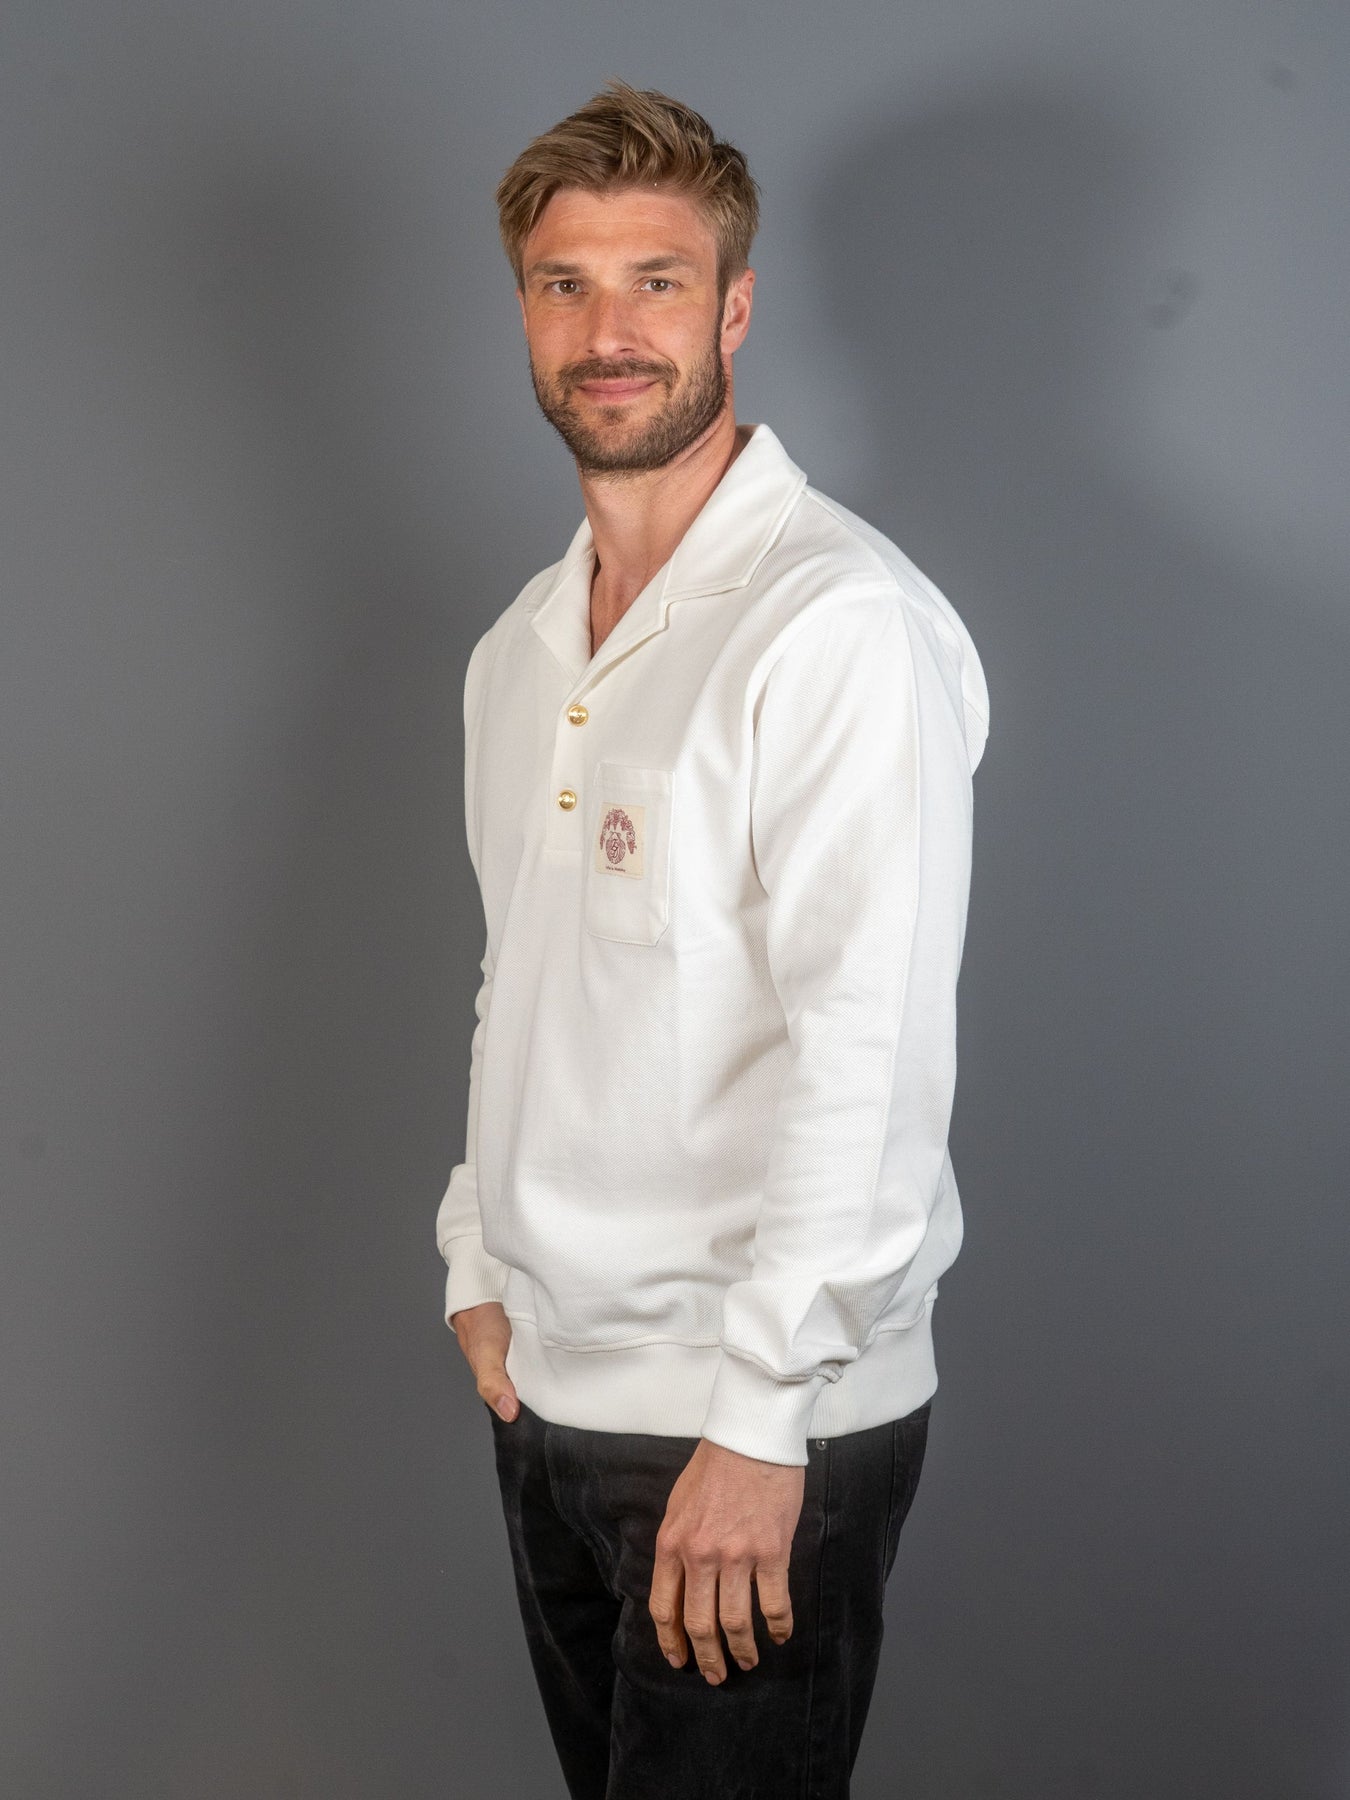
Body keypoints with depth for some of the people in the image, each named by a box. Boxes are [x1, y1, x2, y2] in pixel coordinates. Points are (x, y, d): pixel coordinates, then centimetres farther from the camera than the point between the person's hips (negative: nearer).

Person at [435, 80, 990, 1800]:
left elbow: (868, 1050, -20)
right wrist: (480, 1263, 15)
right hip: (545, 1384, 7)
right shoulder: (523, 645, 12)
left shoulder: (840, 623, -15)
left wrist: (758, 1419, -21)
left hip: (759, 1419, -7)